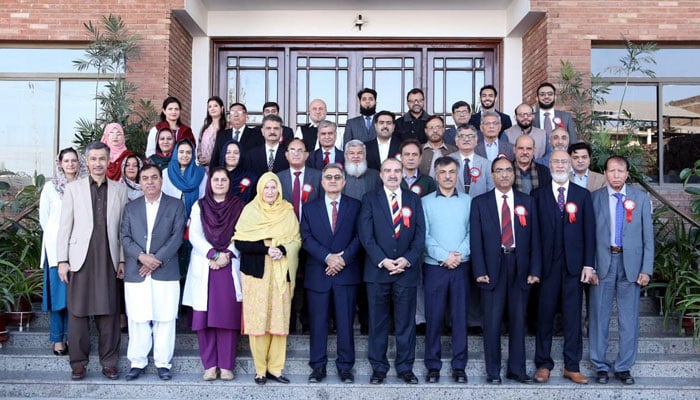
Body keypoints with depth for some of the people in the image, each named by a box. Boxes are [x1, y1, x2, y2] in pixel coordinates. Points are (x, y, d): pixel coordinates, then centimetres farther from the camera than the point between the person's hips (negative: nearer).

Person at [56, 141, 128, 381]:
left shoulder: (119, 190, 10)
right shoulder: (73, 189, 7)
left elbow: (123, 228, 8)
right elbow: (65, 226, 4)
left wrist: (123, 260, 3)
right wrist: (62, 260, -2)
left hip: (109, 260, 1)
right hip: (80, 259, 0)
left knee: (108, 312, 2)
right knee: (78, 311, 3)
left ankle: (109, 361, 11)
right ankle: (78, 362, 13)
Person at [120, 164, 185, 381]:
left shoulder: (176, 205, 6)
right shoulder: (130, 207, 13)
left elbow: (177, 237, -3)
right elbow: (125, 237, 5)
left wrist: (157, 259, -12)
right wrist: (141, 256, -12)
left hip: (166, 272, -2)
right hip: (135, 273, 2)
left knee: (165, 319, 1)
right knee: (138, 320, 4)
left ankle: (163, 362, 11)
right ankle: (137, 362, 14)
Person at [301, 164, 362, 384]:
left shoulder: (355, 206, 8)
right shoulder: (310, 208, 11)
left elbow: (359, 236, 0)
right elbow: (306, 238, 1)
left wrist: (343, 258, -12)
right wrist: (327, 257, -12)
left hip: (347, 272, -1)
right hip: (318, 273, 1)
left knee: (345, 322, 2)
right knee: (318, 322, 4)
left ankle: (345, 366, 11)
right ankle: (318, 366, 12)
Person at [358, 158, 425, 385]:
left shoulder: (413, 200, 10)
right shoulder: (370, 200, 5)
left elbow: (420, 234, 3)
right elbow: (366, 235, -4)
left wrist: (408, 259, -10)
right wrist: (383, 261, -13)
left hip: (407, 270, 1)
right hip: (378, 270, -1)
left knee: (406, 322, 6)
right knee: (378, 322, 5)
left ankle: (405, 368, 15)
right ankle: (378, 368, 14)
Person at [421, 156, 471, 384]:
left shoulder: (468, 201, 7)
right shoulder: (426, 202, 4)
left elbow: (472, 233, 1)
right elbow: (424, 236, -3)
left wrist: (459, 254, -13)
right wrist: (444, 256, -13)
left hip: (461, 267, 1)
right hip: (434, 267, -1)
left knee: (460, 317, 3)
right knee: (433, 317, 2)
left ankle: (459, 367, 12)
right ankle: (433, 367, 12)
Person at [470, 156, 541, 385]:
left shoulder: (527, 202, 10)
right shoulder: (480, 203, 5)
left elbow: (534, 238, 7)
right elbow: (475, 239, 0)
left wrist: (534, 270, -1)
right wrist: (479, 271, -8)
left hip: (520, 267, 2)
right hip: (493, 268, -2)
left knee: (518, 320, 7)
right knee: (492, 321, 0)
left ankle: (517, 369, 17)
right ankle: (493, 371, 10)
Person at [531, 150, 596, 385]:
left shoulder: (582, 195, 8)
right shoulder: (538, 195, 5)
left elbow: (589, 231, 5)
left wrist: (588, 264, -2)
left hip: (574, 264, 1)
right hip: (547, 265, -1)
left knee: (573, 316, 5)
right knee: (545, 315, 4)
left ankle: (572, 366, 14)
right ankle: (543, 364, 15)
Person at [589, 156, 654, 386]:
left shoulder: (641, 198, 5)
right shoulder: (594, 198, 2)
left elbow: (648, 236, 4)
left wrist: (646, 269, -2)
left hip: (631, 264, 1)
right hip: (602, 263, -1)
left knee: (629, 318, 6)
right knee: (599, 316, 5)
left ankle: (624, 367, 17)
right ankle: (600, 366, 17)